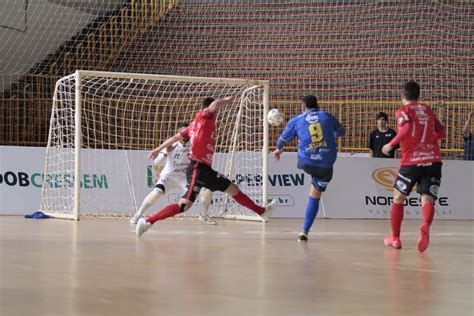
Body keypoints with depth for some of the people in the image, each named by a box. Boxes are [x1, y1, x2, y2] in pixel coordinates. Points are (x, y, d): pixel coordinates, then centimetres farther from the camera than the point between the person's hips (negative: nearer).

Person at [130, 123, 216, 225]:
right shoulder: (171, 145, -16)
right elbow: (156, 163, -20)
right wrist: (166, 152, -38)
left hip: (185, 177, 3)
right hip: (169, 176, -3)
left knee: (207, 192, -12)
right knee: (157, 192, -30)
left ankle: (204, 215, 16)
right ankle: (138, 215, -12)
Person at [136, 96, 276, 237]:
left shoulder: (195, 125, 19)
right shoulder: (204, 116, -3)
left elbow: (175, 137, 20)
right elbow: (214, 104, -24)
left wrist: (158, 149, 23)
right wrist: (226, 100, -5)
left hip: (205, 169, 9)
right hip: (198, 169, -9)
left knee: (233, 189, 14)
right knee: (184, 205, -17)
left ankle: (262, 212, 22)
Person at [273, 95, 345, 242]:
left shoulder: (296, 120, 7)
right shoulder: (327, 117, 10)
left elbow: (284, 138, 22)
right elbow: (341, 132, 29)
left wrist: (279, 149, 44)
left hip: (306, 162, -1)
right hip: (326, 164, 1)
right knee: (315, 197, 12)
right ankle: (305, 231, 9)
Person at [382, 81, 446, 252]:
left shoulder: (403, 111, 2)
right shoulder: (428, 110, 18)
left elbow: (407, 128, -18)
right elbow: (441, 132, 27)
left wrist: (391, 144, -9)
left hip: (411, 160, -3)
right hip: (433, 159, 3)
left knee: (398, 198, 15)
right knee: (427, 199, -5)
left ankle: (395, 238, 19)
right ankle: (425, 225, -38)